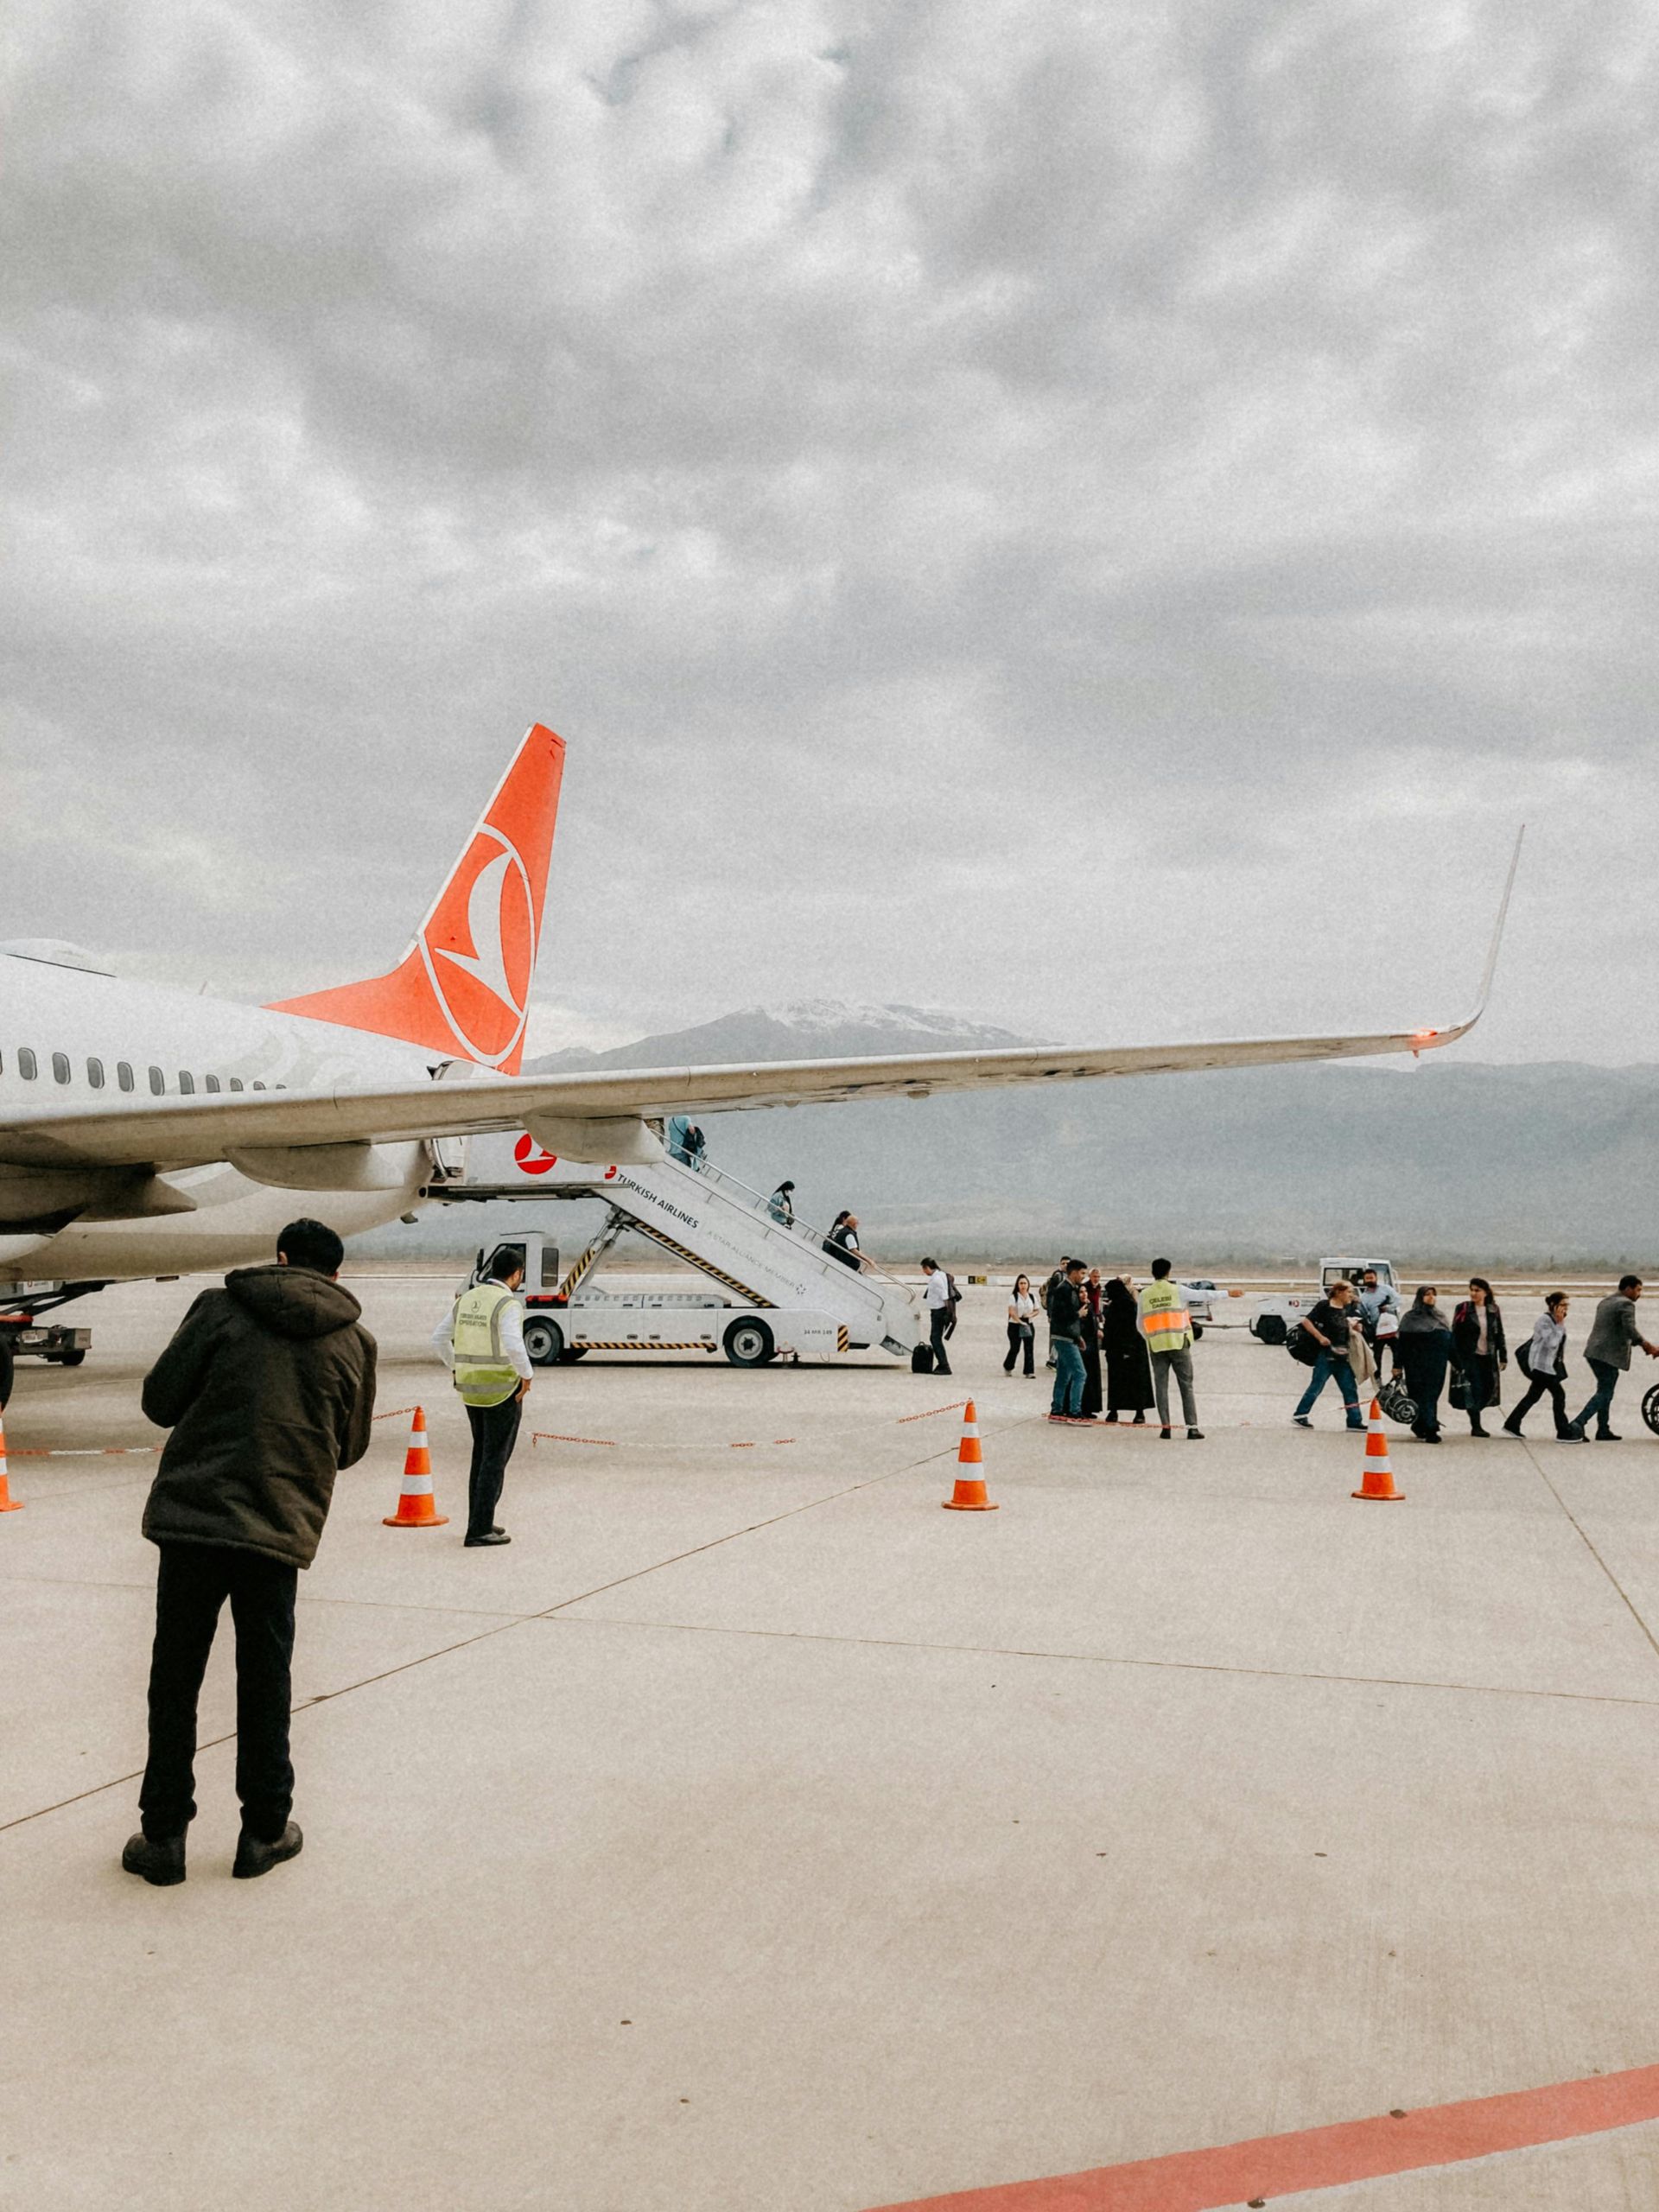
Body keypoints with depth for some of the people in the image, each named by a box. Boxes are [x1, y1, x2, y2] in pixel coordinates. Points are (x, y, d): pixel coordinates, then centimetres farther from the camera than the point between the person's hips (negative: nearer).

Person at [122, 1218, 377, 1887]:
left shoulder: (221, 1307, 0)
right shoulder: (354, 1341, 5)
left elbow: (159, 1400, 0)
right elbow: (350, 1447, 12)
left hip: (191, 1514, -1)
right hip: (281, 1528, 1)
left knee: (174, 1680, 12)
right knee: (264, 1685, 14)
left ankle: (163, 1834, 18)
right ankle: (265, 1831, 21)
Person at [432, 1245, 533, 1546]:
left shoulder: (467, 1299, 7)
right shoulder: (509, 1304, -16)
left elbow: (439, 1339, 11)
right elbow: (513, 1346, -30)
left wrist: (459, 1371, 18)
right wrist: (527, 1375, -14)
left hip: (471, 1388, 7)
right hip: (502, 1390, -7)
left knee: (482, 1454, 19)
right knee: (495, 1458, 0)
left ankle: (479, 1522, 22)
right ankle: (480, 1530, -1)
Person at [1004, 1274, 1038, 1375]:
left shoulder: (1032, 1297, 8)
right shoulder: (1014, 1297, -7)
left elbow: (1036, 1310, 15)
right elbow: (1011, 1312, -18)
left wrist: (1031, 1315, -8)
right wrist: (1020, 1322, -30)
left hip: (1029, 1325, 4)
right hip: (1015, 1326, -4)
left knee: (1029, 1349, -2)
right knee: (1015, 1348, 2)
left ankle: (1029, 1371, 0)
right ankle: (1007, 1367, 25)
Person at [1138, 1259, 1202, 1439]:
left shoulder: (1144, 1295, 4)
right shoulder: (1178, 1290, -2)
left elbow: (1141, 1324, 9)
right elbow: (1185, 1317, 3)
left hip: (1156, 1345, 2)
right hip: (1179, 1343, -2)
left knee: (1161, 1386, 7)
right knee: (1186, 1386, 1)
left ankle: (1165, 1426, 1)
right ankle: (1192, 1427, -5)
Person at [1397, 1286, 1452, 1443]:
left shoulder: (1441, 1317, 16)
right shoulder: (1410, 1318, -1)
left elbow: (1450, 1341, 18)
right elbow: (1403, 1343, -5)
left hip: (1437, 1366, 5)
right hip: (1418, 1367, -5)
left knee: (1433, 1395, 6)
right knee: (1422, 1396, -7)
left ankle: (1420, 1428, 17)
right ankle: (1429, 1430, -9)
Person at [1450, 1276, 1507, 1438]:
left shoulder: (1493, 1310, 7)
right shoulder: (1463, 1309, -3)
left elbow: (1499, 1335, 13)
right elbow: (1455, 1334, -3)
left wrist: (1503, 1357, 10)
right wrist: (1456, 1360, -8)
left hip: (1488, 1357, 4)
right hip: (1470, 1357, -4)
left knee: (1489, 1389, 3)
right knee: (1474, 1389, -7)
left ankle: (1474, 1417, 24)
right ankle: (1476, 1426, -1)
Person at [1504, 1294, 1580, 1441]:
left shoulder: (1558, 1321, 12)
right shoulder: (1544, 1320, -17)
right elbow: (1551, 1343, -25)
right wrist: (1560, 1324, -23)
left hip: (1549, 1365, 9)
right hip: (1541, 1365, -9)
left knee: (1533, 1396, 12)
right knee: (1559, 1395, -10)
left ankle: (1512, 1425, 20)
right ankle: (1564, 1433, -5)